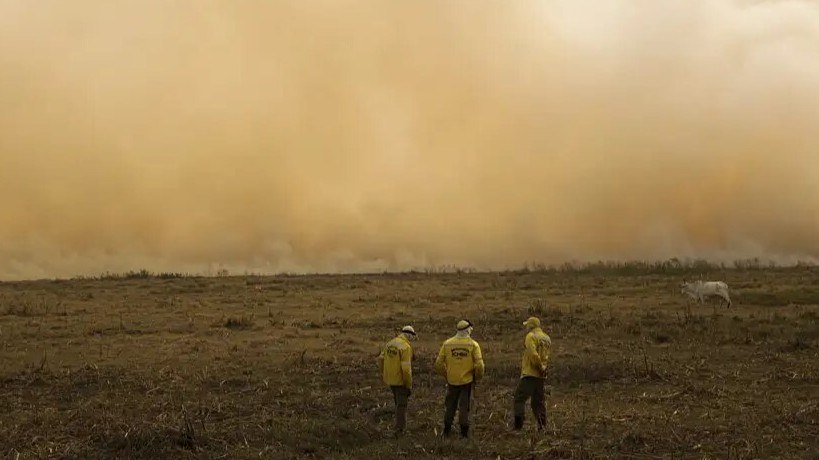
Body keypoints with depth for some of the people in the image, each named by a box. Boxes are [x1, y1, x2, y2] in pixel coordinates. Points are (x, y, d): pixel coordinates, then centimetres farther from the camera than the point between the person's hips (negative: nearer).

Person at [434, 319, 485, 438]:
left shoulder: (447, 343, -3)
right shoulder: (473, 345, -9)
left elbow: (439, 364, -1)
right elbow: (479, 365, -13)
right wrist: (477, 377, 5)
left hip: (452, 380, 2)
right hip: (467, 381, -2)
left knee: (450, 406, 17)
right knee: (464, 406, 9)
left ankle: (446, 430, 24)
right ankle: (464, 431, 12)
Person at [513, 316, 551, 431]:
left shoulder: (531, 336, -9)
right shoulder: (547, 338, 16)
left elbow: (533, 355, -20)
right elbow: (545, 357, 14)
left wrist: (540, 368, -12)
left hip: (530, 374, -8)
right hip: (541, 376, 8)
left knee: (520, 398, -4)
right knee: (539, 401, 12)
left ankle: (518, 425, -10)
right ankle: (542, 426, 10)